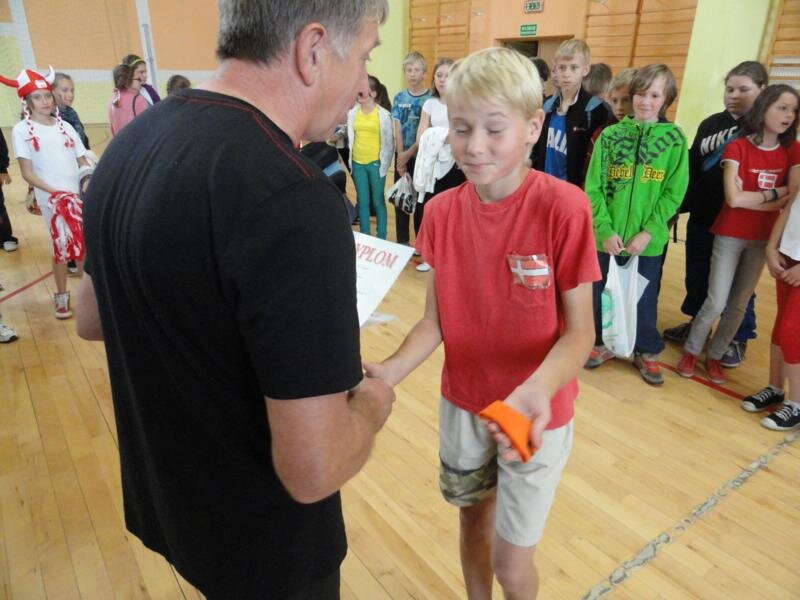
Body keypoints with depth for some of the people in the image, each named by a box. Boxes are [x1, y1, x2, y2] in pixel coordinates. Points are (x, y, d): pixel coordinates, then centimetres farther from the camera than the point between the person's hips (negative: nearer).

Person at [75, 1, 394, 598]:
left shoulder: (133, 143, -5)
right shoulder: (292, 201, -33)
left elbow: (92, 319, 8)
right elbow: (313, 470, -30)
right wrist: (373, 403, -11)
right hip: (263, 537, -6)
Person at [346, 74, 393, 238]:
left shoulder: (383, 114, -6)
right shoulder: (352, 112, 4)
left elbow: (388, 141, -3)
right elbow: (350, 137, 9)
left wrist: (384, 163, -5)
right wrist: (349, 159, 6)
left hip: (375, 163, -3)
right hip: (357, 163, 4)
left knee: (378, 201, 6)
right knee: (362, 201, 11)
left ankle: (381, 239, 17)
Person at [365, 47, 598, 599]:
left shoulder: (563, 207, -19)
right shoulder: (441, 212, -6)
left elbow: (579, 331, -16)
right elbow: (436, 320, -3)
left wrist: (537, 390, -34)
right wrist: (390, 370, -20)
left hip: (534, 415, -3)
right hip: (462, 403, 4)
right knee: (473, 524, 24)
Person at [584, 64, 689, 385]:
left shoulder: (675, 139, -1)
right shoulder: (610, 135, -1)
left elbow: (674, 193, -3)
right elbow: (593, 187, -4)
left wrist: (648, 232, -13)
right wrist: (605, 230, -13)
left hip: (648, 240, 0)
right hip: (608, 237, 1)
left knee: (645, 298, 13)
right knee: (602, 294, 12)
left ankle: (647, 352, 33)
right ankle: (603, 343, 34)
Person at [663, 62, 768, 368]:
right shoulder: (711, 124, 8)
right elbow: (692, 168, 9)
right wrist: (681, 206, 4)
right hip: (702, 217, 4)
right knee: (696, 275, 14)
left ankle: (738, 339, 23)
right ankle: (696, 322, 34)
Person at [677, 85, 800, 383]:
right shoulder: (737, 147, -10)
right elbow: (733, 198, -19)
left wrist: (751, 197, -19)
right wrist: (775, 193, -12)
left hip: (762, 239, 4)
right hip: (729, 235, -4)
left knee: (739, 304, 9)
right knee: (717, 302, -4)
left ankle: (714, 355, 23)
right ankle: (691, 350, 17)